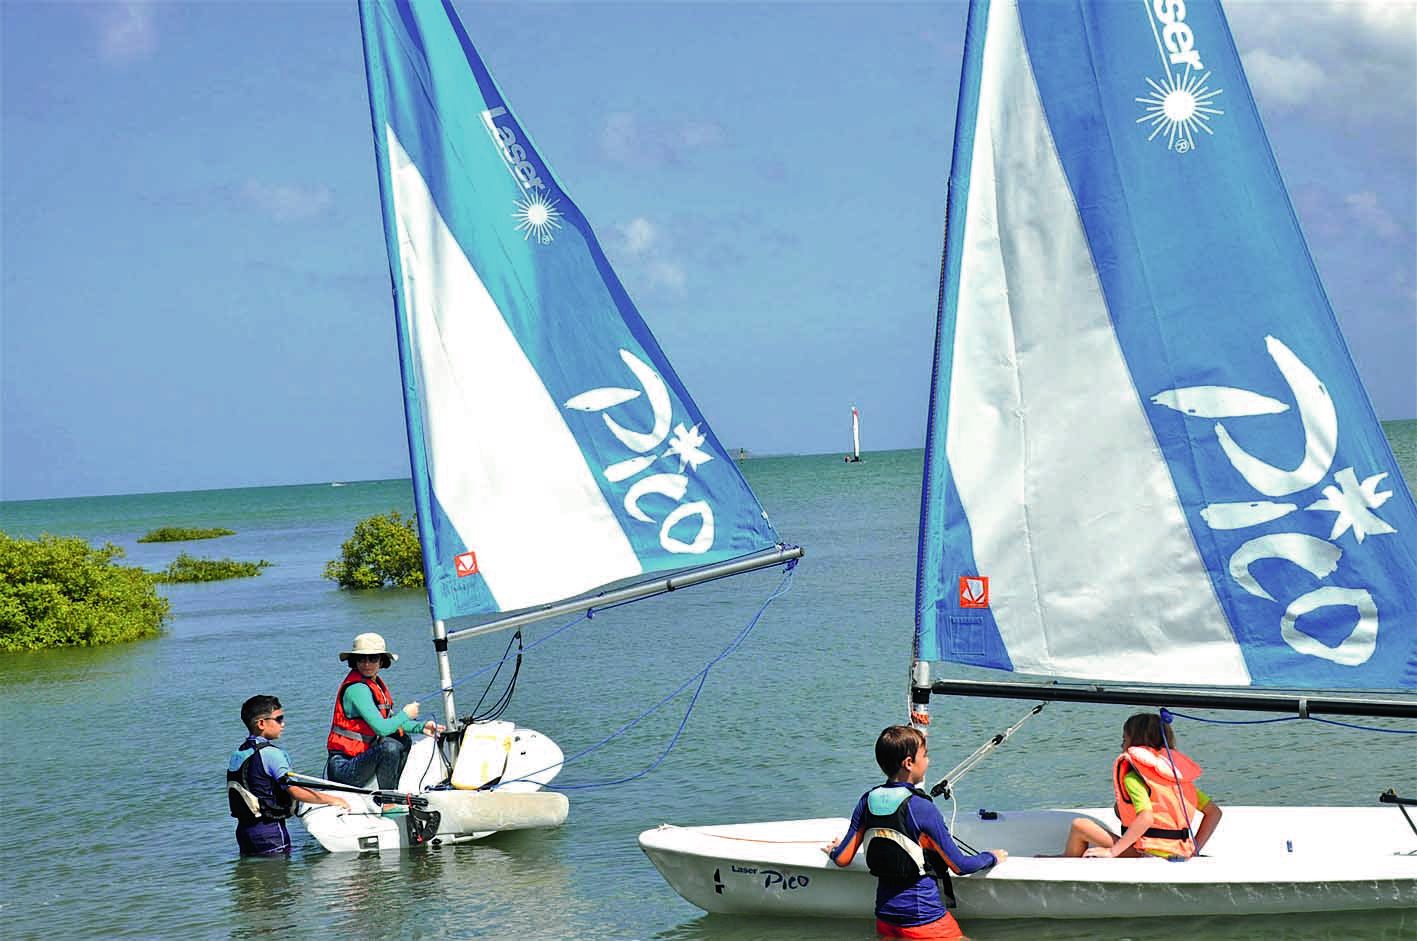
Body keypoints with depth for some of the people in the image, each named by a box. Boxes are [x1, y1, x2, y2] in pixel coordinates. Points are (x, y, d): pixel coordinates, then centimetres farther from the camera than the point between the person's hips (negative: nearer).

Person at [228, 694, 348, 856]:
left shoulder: (238, 754, 10)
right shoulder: (270, 753, -16)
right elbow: (295, 791, -20)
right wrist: (332, 799, -11)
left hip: (243, 829, 8)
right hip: (270, 832, -8)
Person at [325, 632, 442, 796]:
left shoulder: (376, 684, 11)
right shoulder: (357, 689, -19)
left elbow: (391, 722, 24)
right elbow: (381, 728, -25)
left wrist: (421, 727, 12)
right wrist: (405, 715, -7)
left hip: (359, 756, 10)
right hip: (343, 769, -10)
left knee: (402, 740, 15)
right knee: (389, 746, -27)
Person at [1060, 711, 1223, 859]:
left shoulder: (1133, 776, -9)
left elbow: (1146, 818, -27)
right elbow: (1214, 811, 11)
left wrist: (1112, 851, -21)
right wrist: (1194, 849, 14)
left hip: (1148, 856, -8)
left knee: (1080, 825, -1)